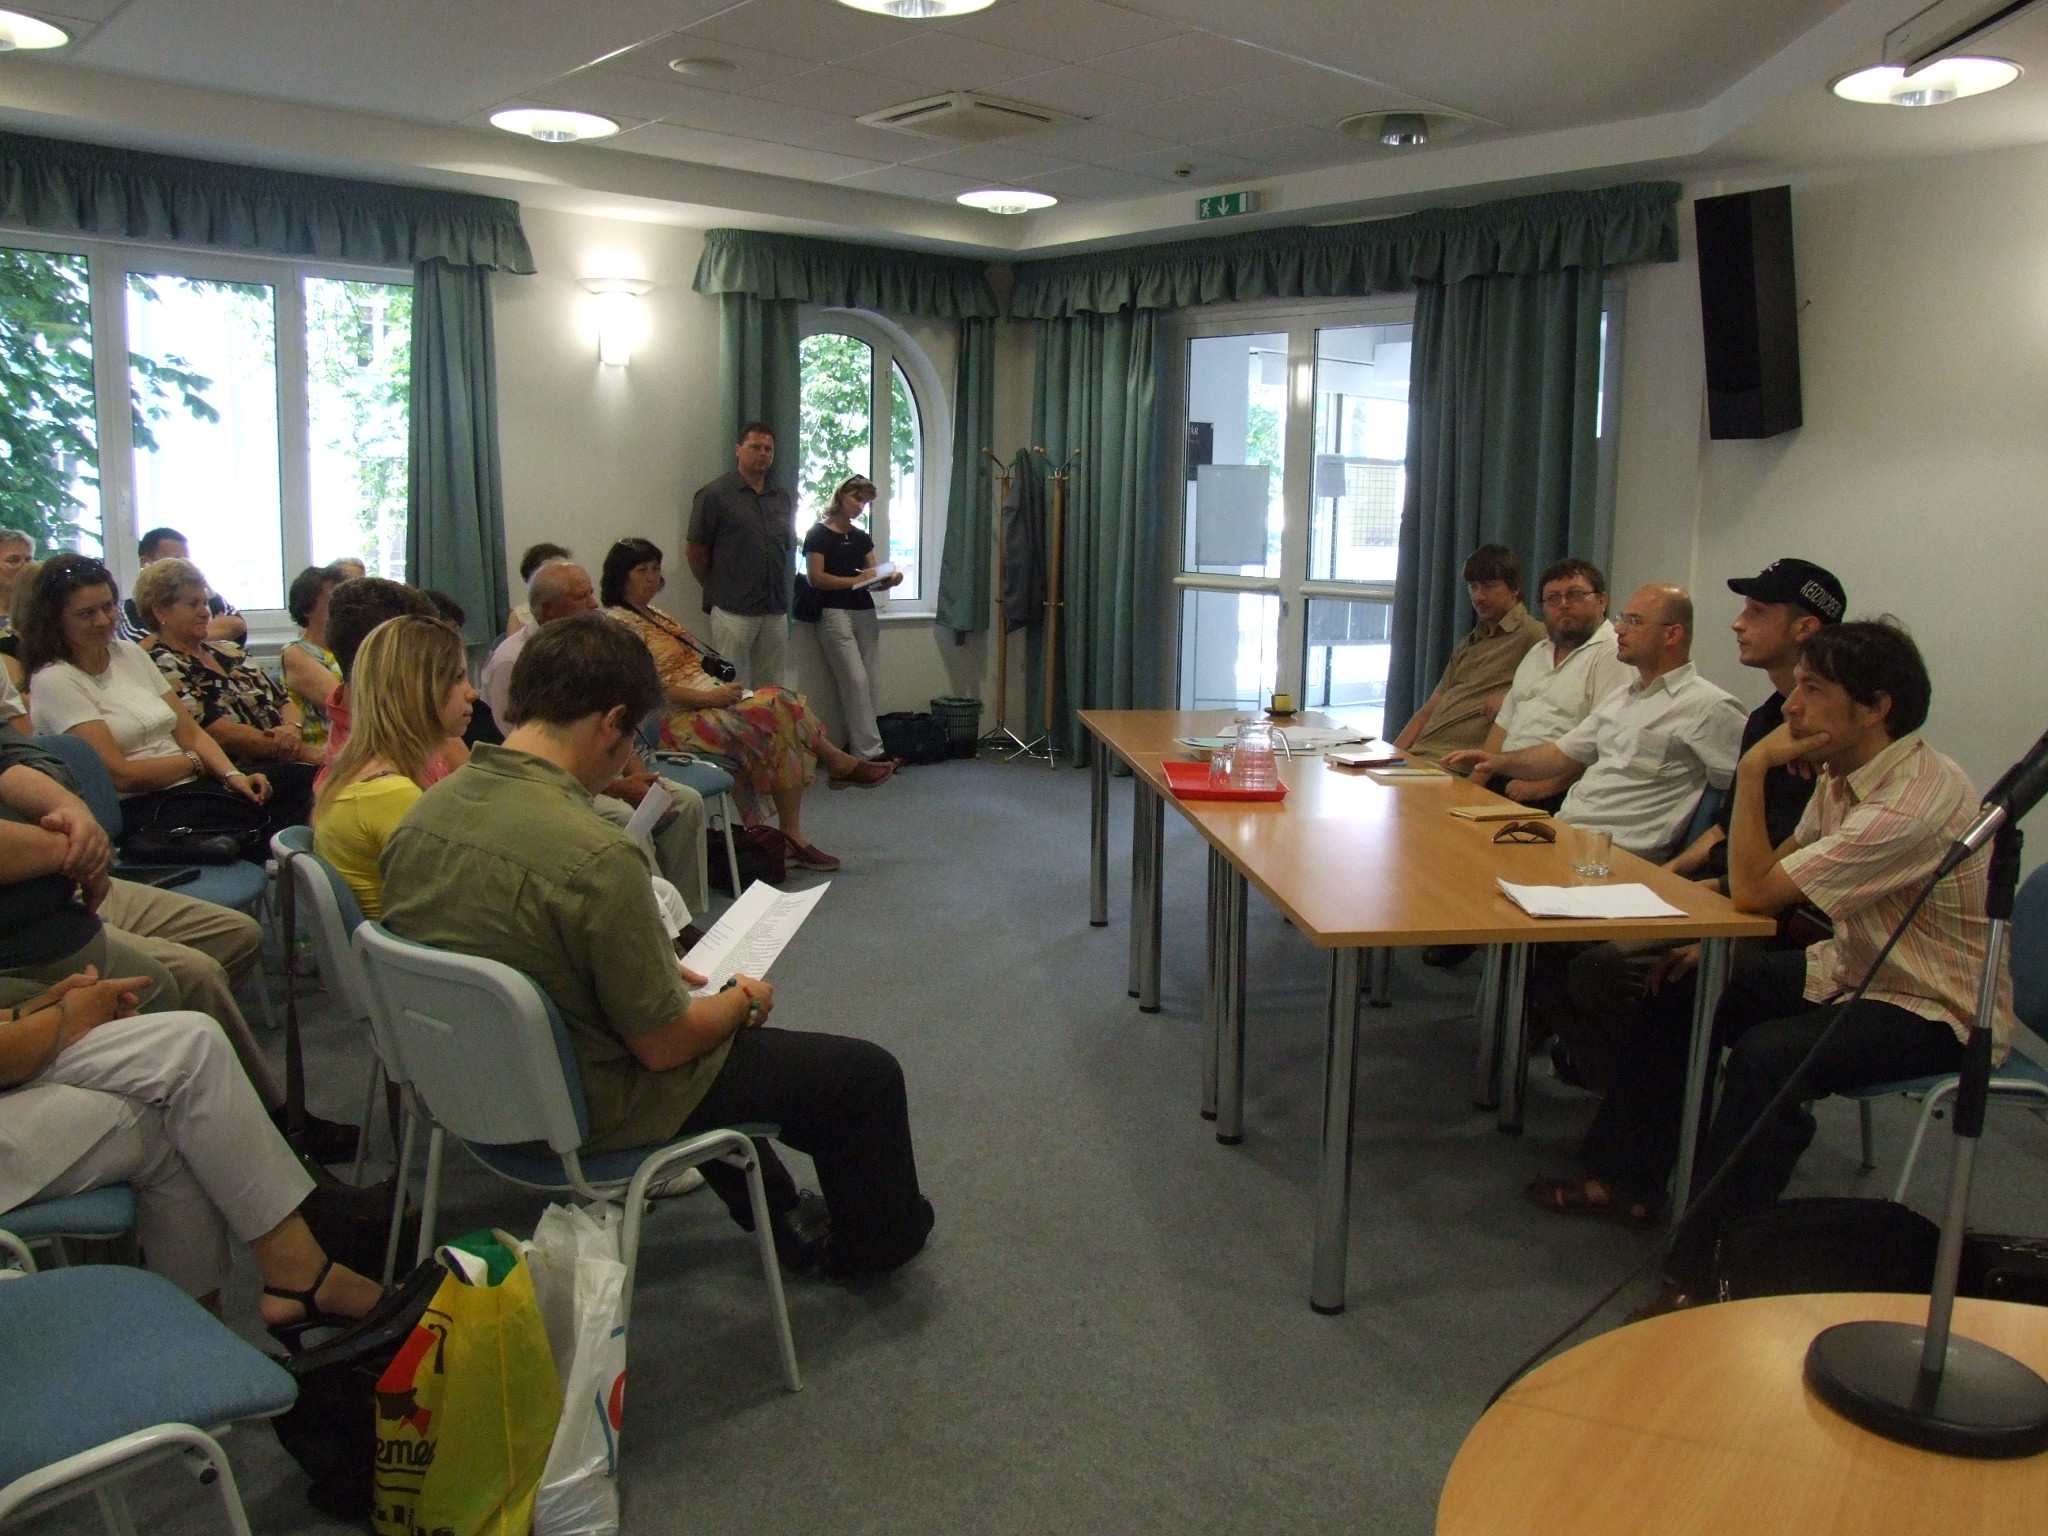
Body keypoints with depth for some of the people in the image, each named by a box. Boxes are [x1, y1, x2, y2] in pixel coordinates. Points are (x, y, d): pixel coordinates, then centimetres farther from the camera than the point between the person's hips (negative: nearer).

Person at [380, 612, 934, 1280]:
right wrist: (742, 1002, -3)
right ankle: (873, 1240, 34)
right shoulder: (596, 856, -33)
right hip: (591, 1115, -8)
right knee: (866, 1073, 6)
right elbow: (664, 1045, -24)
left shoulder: (425, 810, -7)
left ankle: (776, 1214, 47)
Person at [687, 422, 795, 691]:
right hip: (733, 611, -5)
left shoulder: (783, 498, 13)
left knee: (772, 690, 8)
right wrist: (717, 589, 5)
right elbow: (695, 550, -1)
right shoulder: (715, 495, -3)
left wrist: (779, 590, 15)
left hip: (776, 611, 5)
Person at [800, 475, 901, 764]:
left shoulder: (862, 537, 18)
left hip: (865, 613, 7)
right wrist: (854, 580, -16)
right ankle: (869, 752, -14)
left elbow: (872, 579, 17)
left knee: (867, 683, 1)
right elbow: (815, 578, -11)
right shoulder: (819, 534, -1)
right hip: (835, 613, -7)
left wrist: (888, 579, -5)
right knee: (855, 681, -13)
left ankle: (858, 746, 5)